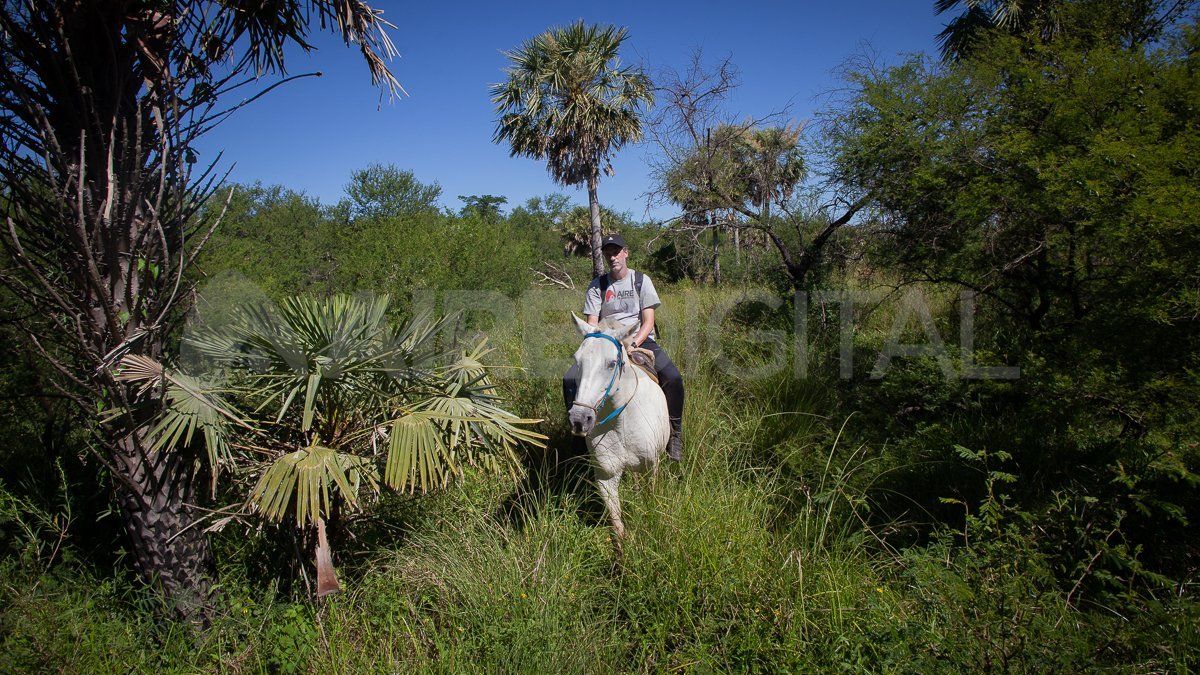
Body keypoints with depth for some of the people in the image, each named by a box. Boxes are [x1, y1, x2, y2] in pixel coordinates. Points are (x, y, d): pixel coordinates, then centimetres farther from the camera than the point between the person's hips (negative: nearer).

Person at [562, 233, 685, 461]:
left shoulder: (641, 280, 4)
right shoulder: (597, 285, 7)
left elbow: (648, 321, -3)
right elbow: (591, 323, 2)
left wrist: (632, 344, -19)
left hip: (640, 340, -1)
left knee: (673, 378, -27)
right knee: (570, 379, -20)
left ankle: (675, 433, -9)